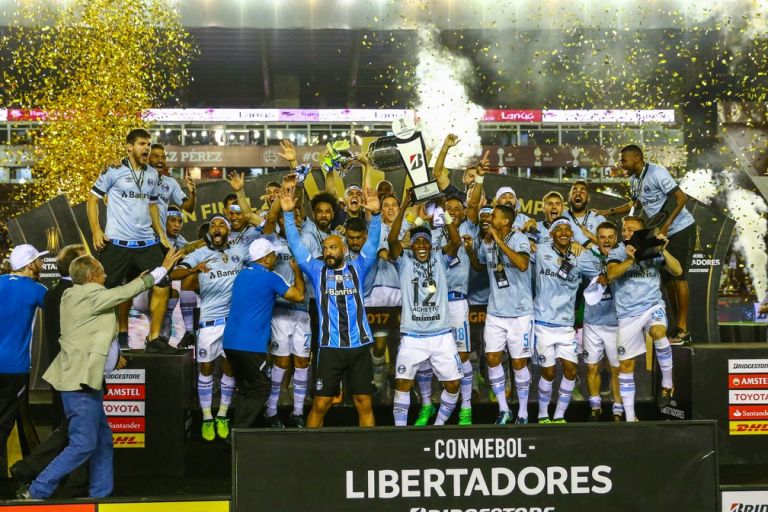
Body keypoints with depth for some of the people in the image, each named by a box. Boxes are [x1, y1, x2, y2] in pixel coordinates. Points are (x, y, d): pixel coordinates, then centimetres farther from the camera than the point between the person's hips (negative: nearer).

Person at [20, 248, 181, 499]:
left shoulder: (73, 296, 13)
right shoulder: (92, 295, -14)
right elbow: (130, 291, -9)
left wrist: (112, 354, 25)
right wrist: (163, 268, 0)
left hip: (84, 380, 10)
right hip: (80, 382, -10)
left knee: (103, 440, 13)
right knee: (83, 445, -8)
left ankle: (100, 493, 18)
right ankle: (35, 492, -3)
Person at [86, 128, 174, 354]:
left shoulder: (152, 174, 12)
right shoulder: (113, 172, -4)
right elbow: (92, 199, 0)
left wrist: (160, 232, 15)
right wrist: (96, 231, -10)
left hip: (146, 242, 5)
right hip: (117, 242, -5)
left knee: (163, 285, -3)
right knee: (110, 291, 0)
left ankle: (154, 338, 7)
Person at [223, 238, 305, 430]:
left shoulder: (242, 275, 16)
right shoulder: (271, 278, -7)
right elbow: (299, 296, -1)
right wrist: (297, 270, 12)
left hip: (230, 341, 8)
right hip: (250, 344, -8)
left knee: (247, 390, 17)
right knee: (260, 390, 2)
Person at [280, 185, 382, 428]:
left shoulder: (357, 268, 7)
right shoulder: (317, 270, 7)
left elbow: (373, 242, -1)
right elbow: (295, 244, 3)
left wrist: (375, 214, -16)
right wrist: (288, 214, -7)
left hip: (359, 346, 1)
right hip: (330, 348, 0)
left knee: (364, 404, 6)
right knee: (320, 404, 2)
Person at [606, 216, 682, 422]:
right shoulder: (617, 252, 2)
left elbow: (677, 271, -3)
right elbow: (611, 274, -17)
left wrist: (663, 251, -16)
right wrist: (630, 260, -31)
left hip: (652, 305, -1)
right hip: (628, 313, 1)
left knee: (659, 333, -35)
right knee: (625, 364, 4)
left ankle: (668, 383, -13)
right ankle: (630, 417, 15)